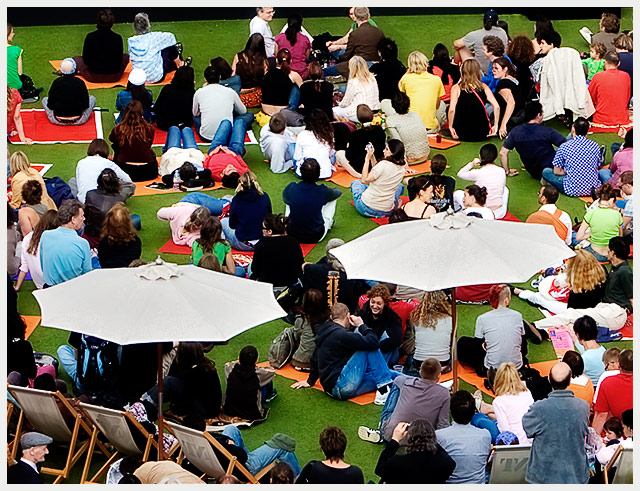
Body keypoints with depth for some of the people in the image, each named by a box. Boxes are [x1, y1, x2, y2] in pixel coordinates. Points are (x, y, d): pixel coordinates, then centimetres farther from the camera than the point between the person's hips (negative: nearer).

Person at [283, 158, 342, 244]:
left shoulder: (291, 189, -15)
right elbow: (338, 192, 7)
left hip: (292, 235, 2)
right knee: (332, 198, 13)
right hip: (316, 238, -2)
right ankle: (329, 223, 37)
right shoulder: (322, 192, -18)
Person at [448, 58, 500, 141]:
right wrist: (495, 125, 3)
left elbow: (452, 109, -17)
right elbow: (496, 106, -7)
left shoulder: (457, 88, -6)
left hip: (463, 135, -2)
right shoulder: (484, 87, 0)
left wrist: (451, 127, -5)